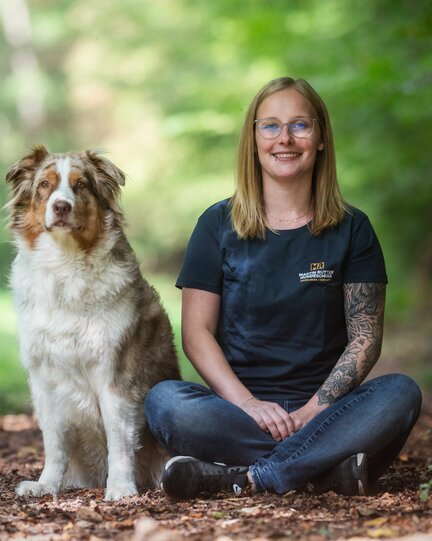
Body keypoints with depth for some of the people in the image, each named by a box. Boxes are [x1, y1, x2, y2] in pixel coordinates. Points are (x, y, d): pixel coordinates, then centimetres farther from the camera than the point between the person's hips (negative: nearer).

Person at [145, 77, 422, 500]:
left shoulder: (351, 230, 7)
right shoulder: (219, 224, 6)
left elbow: (365, 337, 1)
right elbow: (197, 333, 0)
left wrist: (314, 408, -15)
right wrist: (249, 404, -16)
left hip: (324, 406, 1)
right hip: (238, 404, 0)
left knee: (400, 394, -29)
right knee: (164, 401, -30)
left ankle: (240, 476, -30)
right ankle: (326, 467, -30)